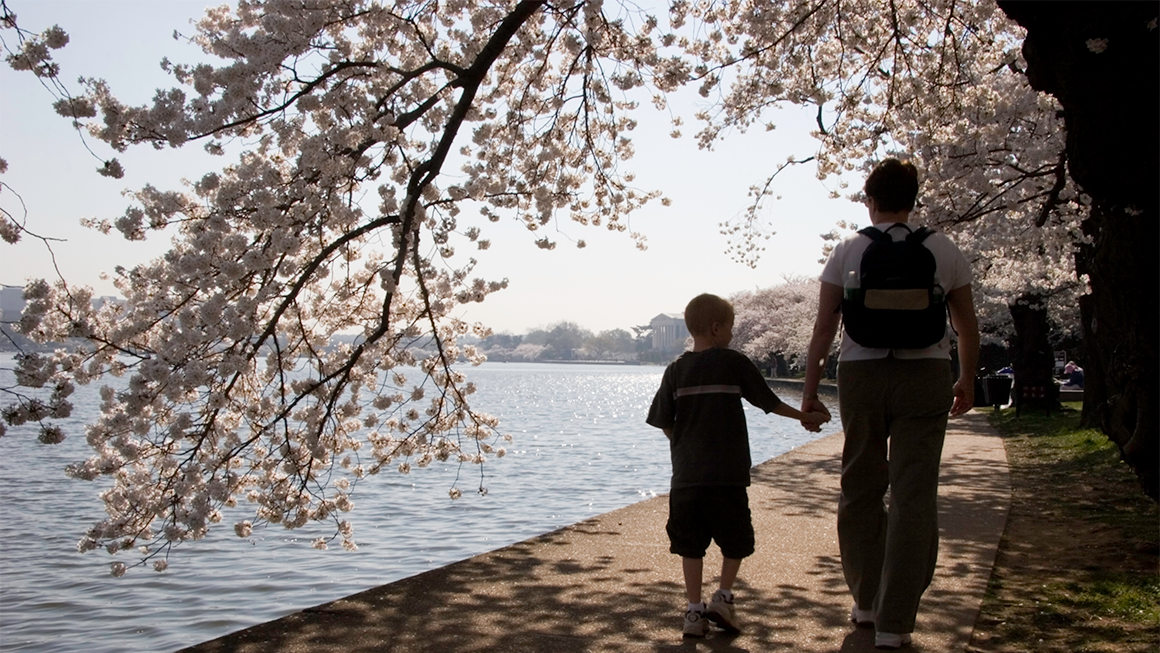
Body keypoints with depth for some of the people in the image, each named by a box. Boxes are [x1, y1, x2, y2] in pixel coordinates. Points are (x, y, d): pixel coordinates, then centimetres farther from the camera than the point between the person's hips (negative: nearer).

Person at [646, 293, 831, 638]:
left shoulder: (676, 370, 4)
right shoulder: (734, 363, -2)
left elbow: (664, 422, 5)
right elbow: (769, 402, 7)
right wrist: (805, 416, 22)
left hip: (686, 476, 3)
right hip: (727, 476, -2)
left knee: (691, 545, 9)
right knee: (736, 540, 15)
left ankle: (694, 610, 8)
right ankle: (723, 596, 7)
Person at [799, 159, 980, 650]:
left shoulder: (848, 252, 1)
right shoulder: (944, 251, 4)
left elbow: (823, 328, -2)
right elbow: (968, 328, 9)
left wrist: (809, 390, 5)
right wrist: (967, 382, 22)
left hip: (860, 375, 1)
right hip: (925, 376, 0)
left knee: (860, 489, 15)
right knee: (914, 496, 1)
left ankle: (866, 603, 25)